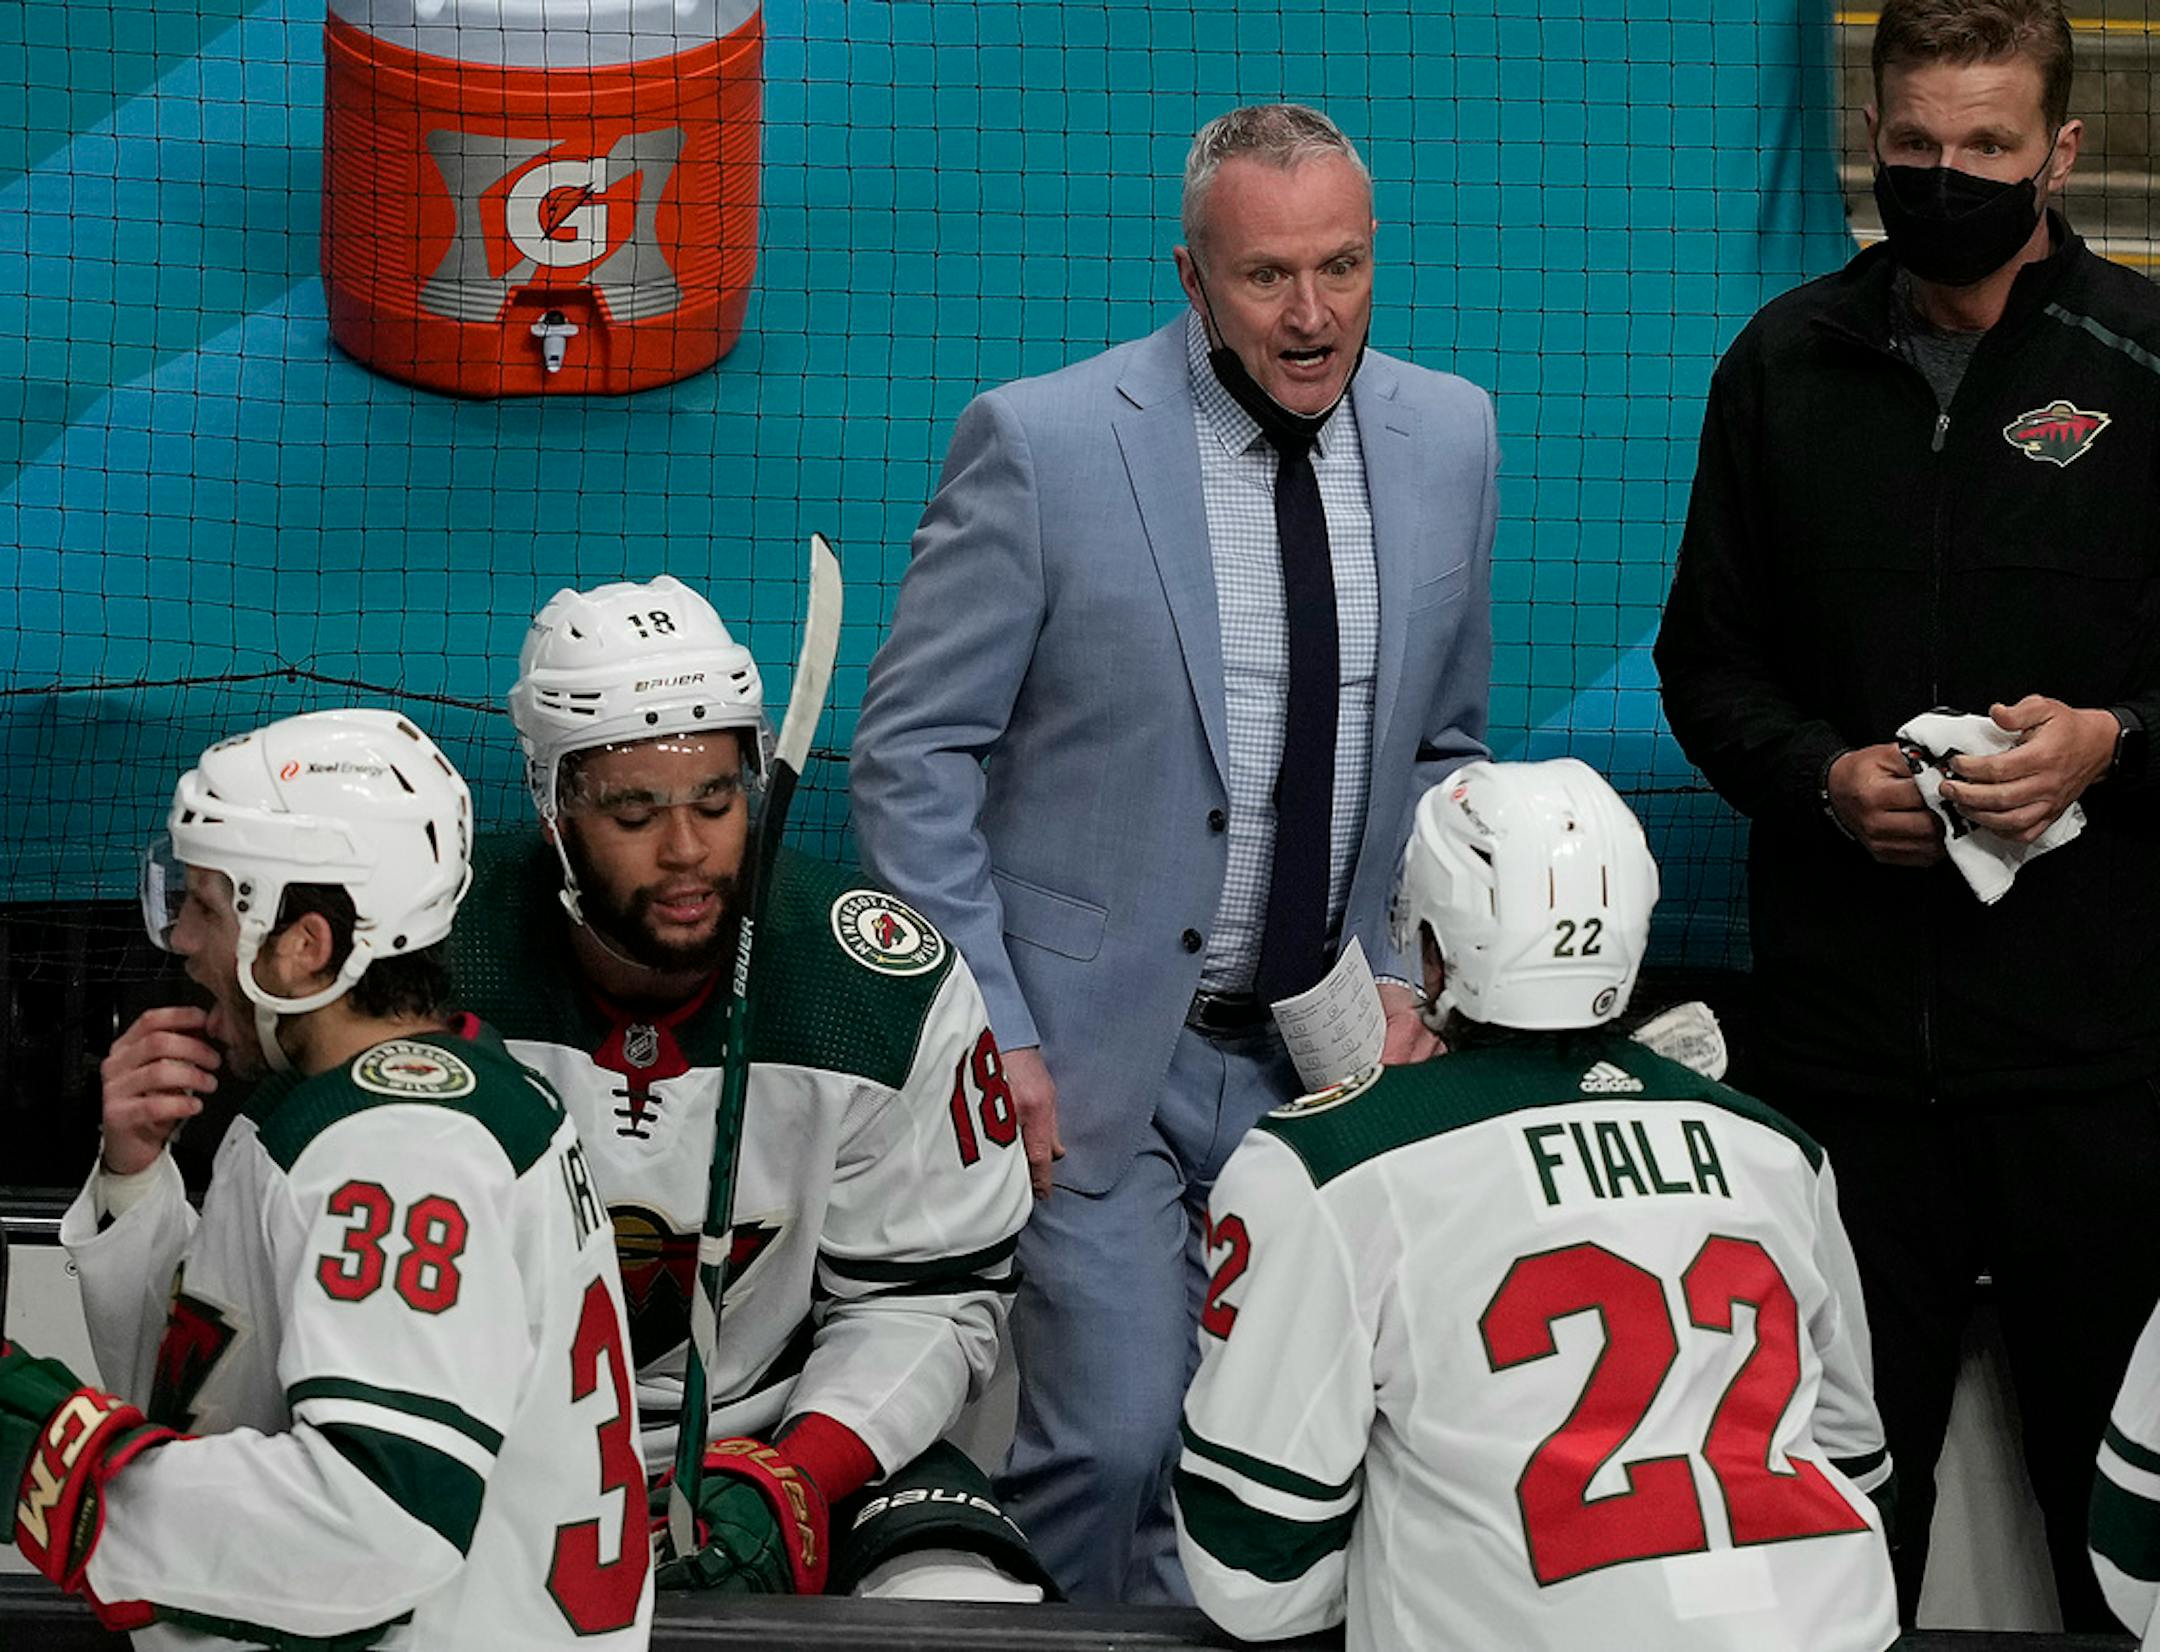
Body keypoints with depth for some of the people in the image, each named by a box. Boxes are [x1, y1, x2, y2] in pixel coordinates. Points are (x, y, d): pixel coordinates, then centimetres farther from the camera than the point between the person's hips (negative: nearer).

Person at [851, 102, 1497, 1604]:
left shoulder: (1449, 436, 4)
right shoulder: (1041, 443, -10)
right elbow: (912, 753, -6)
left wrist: (1407, 974, 3)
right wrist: (991, 1028, -11)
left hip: (1327, 1054, 4)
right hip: (1097, 1049, -4)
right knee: (1113, 1438, -11)